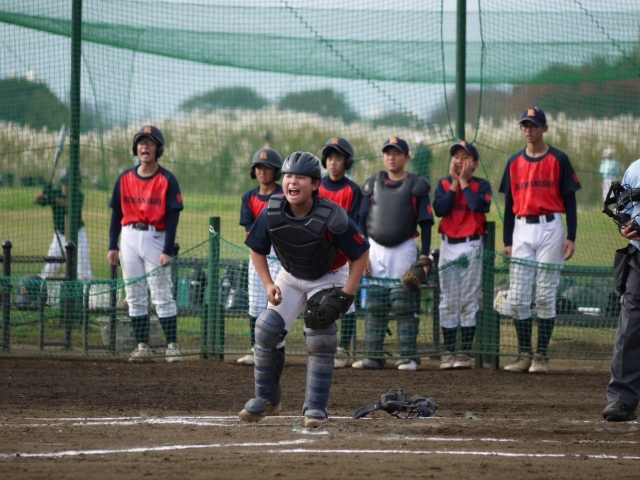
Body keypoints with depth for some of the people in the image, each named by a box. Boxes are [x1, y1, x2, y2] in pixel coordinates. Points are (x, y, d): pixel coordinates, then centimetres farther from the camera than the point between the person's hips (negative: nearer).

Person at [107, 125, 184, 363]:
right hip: (130, 238, 4)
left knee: (162, 295, -6)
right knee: (135, 296, 4)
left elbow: (173, 217, -6)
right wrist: (112, 246, 3)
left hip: (155, 238, -4)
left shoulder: (167, 180, -3)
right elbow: (116, 213, 10)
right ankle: (142, 346, 7)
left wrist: (167, 251, -13)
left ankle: (172, 346, -4)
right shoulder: (125, 178, 8)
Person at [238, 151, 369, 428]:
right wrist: (268, 284, -15)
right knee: (267, 330, -5)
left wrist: (346, 295, -27)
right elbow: (256, 249, -4)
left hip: (329, 278, -4)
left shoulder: (332, 218, -32)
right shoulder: (272, 213, -22)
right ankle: (267, 400, 12)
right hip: (290, 277, 4)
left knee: (320, 338, -17)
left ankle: (315, 407, -5)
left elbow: (360, 254, -21)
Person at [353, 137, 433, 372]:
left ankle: (408, 356, 1)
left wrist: (424, 255, -7)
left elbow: (426, 223, 0)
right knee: (375, 306, 4)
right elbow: (362, 220, 10)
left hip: (404, 249, -3)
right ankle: (374, 356, 7)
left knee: (405, 305, -3)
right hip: (376, 248, 3)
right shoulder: (373, 184, 10)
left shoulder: (416, 186, 1)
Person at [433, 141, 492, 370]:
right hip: (448, 246, 2)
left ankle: (465, 352, 0)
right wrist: (454, 183, -5)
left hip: (472, 247, -2)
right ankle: (448, 352, 6)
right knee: (448, 301, 3)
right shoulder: (444, 184, 8)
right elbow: (440, 209, -7)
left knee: (469, 300, -3)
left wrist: (464, 182, -7)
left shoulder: (481, 185, 2)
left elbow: (478, 205, -18)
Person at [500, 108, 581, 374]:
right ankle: (524, 354, 8)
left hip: (550, 228, -4)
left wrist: (571, 237, -7)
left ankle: (541, 356, 2)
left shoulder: (559, 160, 1)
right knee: (517, 297, 0)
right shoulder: (515, 162, 12)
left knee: (545, 296, -3)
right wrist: (507, 241, 8)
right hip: (522, 231, 4)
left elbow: (569, 200, 0)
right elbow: (509, 203, 14)